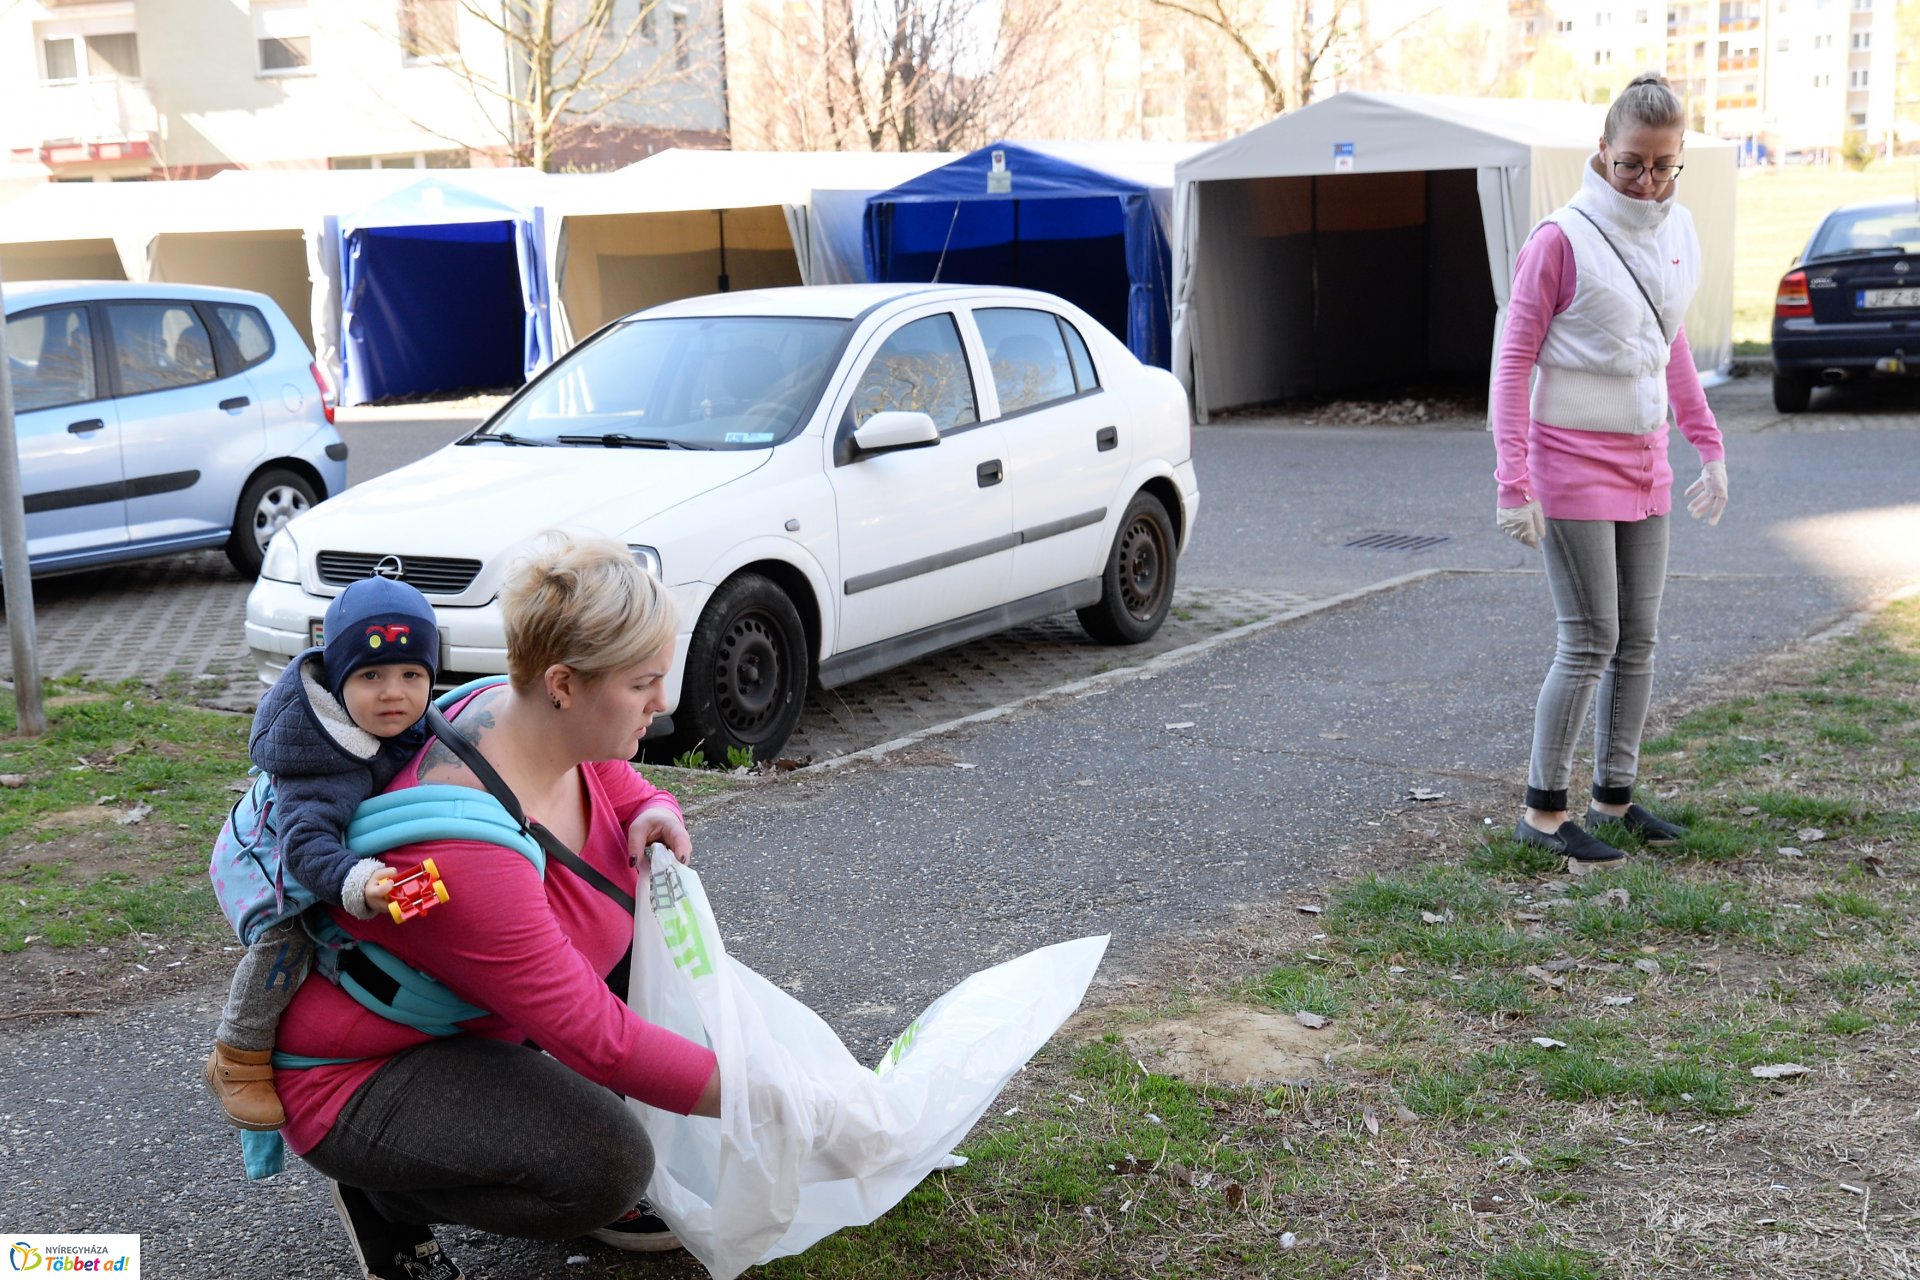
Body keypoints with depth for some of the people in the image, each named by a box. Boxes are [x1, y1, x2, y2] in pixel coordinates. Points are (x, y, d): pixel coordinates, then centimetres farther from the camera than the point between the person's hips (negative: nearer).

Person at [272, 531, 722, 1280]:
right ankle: (383, 1197, 1)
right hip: (354, 1078, -9)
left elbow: (630, 793, 11)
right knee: (605, 1162, -27)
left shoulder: (565, 734, -12)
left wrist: (655, 818, -15)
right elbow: (592, 1035, -33)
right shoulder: (466, 843, -36)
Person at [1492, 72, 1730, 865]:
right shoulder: (1562, 240, -14)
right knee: (1590, 642, -5)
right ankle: (1544, 811, 7)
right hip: (1573, 465, -7)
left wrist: (1708, 446, 16)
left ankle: (1614, 797, 22)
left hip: (1643, 466, 7)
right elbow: (1512, 362, -14)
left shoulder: (1678, 233, 7)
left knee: (1639, 640, 10)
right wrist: (1514, 482, -19)